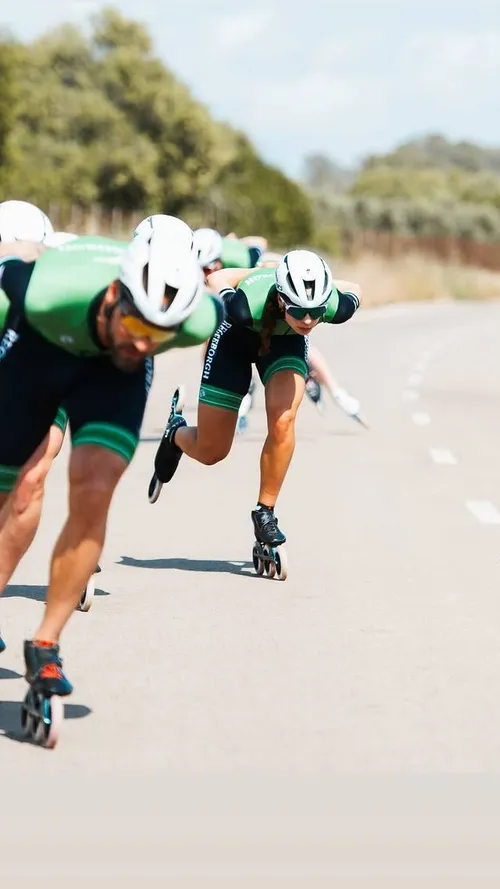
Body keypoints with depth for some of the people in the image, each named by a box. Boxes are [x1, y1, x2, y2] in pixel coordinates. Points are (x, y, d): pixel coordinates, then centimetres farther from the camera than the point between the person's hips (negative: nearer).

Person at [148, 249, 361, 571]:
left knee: (282, 421, -26)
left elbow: (354, 289, -13)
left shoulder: (334, 305, -38)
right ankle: (176, 434, 41)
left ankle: (265, 513, -7)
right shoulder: (249, 306, -44)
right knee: (210, 452, 3)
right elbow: (218, 278, -22)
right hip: (237, 337, -2)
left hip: (286, 340, 2)